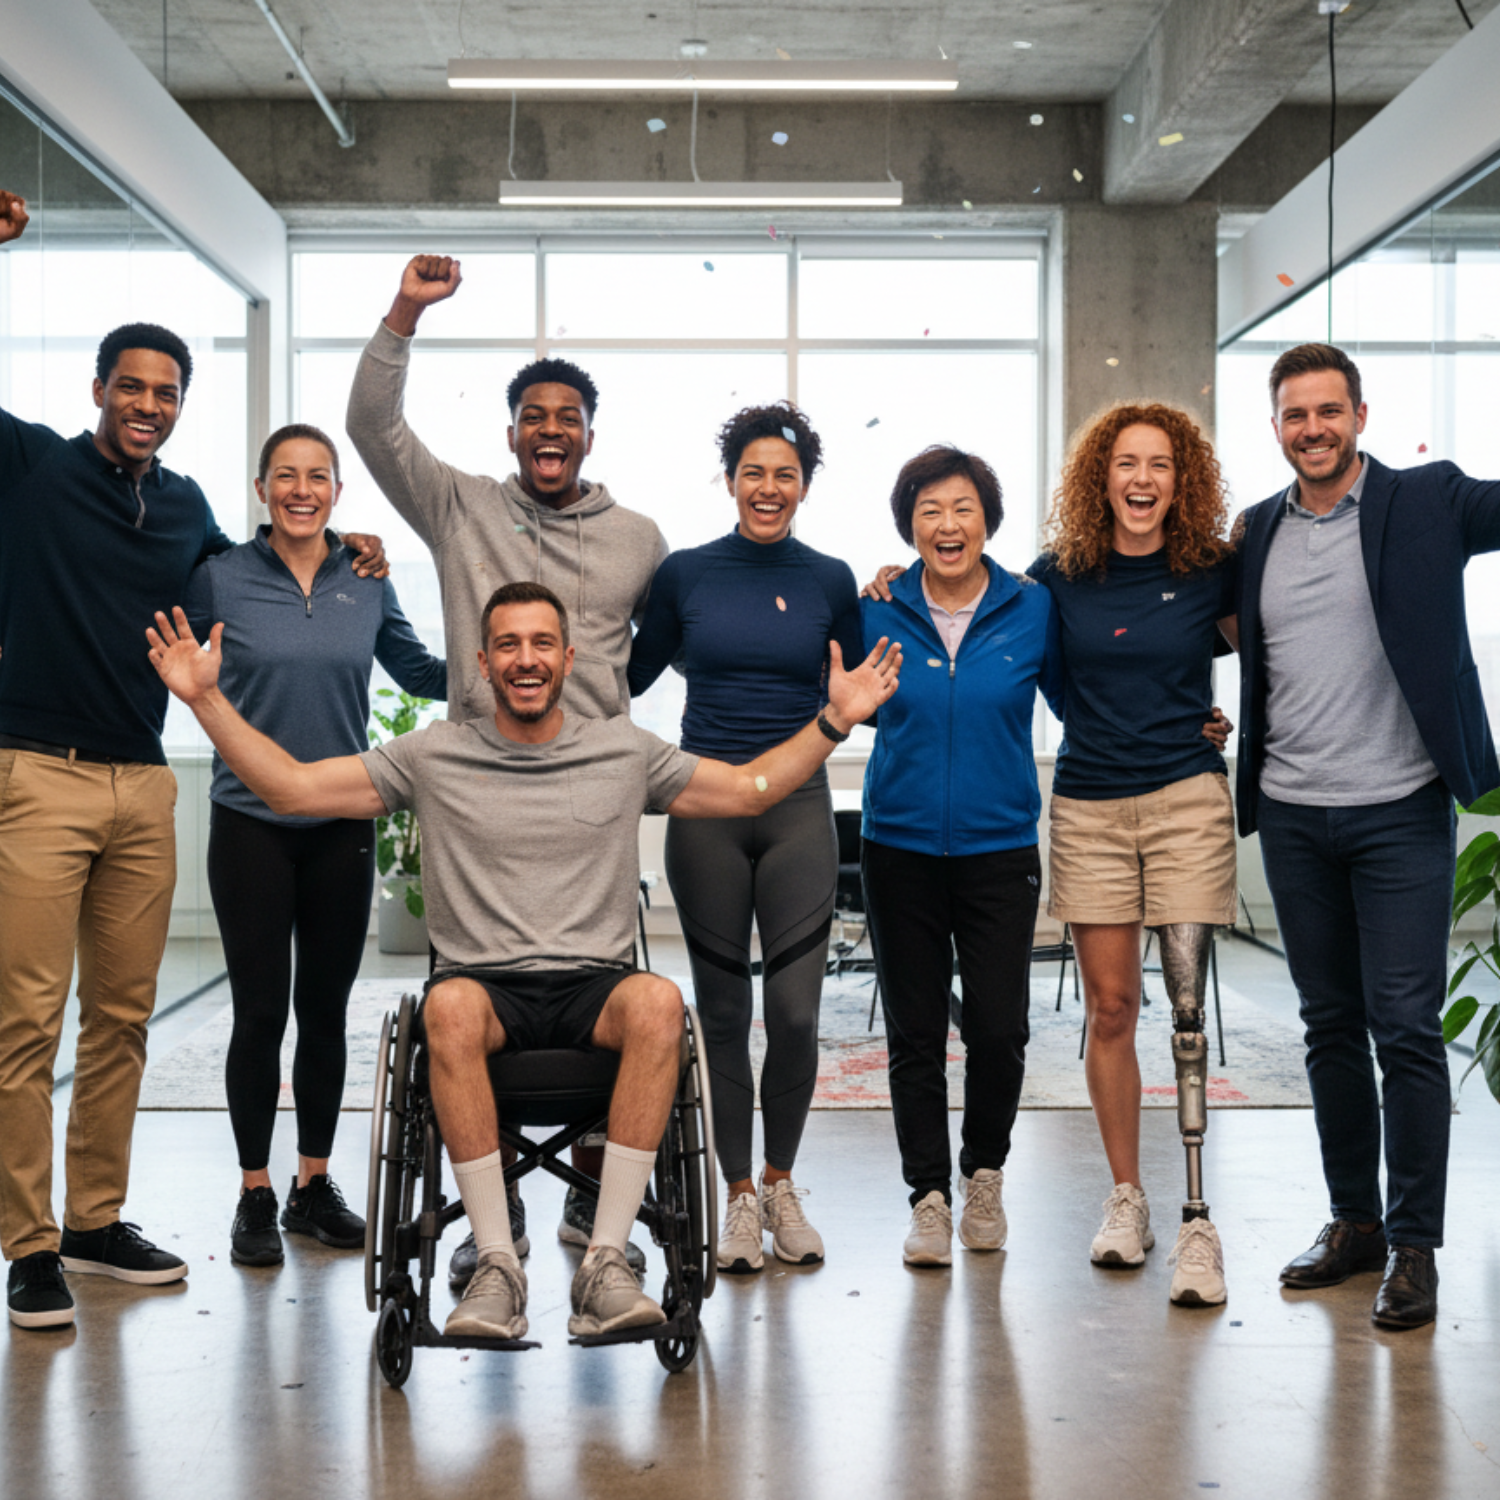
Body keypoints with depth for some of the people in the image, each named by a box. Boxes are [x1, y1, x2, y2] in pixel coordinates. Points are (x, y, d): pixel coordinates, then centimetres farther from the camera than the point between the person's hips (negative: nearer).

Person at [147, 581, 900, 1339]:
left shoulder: (625, 750, 14)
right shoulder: (434, 756, 11)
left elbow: (750, 789, 19)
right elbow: (291, 785, 9)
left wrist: (834, 720, 9)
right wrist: (207, 700, 0)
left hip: (592, 990, 1)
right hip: (487, 986, 0)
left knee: (658, 1002, -35)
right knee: (449, 1007, -37)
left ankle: (605, 1261, -32)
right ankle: (497, 1264, -30)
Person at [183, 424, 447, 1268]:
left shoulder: (367, 582, 4)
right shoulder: (219, 579, -3)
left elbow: (419, 672, 15)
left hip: (343, 825, 3)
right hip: (253, 824, -2)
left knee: (326, 1010, 10)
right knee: (261, 1012, 0)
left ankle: (315, 1184, 23)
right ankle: (255, 1196, 13)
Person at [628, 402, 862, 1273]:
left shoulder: (830, 581, 5)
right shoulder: (685, 573, 4)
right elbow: (630, 675, 14)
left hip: (798, 807, 0)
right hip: (706, 806, 0)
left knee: (796, 1010, -4)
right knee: (722, 1009, 5)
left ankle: (782, 1184, 18)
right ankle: (739, 1195, 19)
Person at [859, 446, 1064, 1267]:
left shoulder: (1033, 609, 0)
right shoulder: (879, 613, 1)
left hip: (998, 847, -1)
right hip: (901, 849, 1)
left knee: (998, 1028, -3)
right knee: (914, 1032, 5)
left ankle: (984, 1174, 23)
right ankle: (929, 1197, 18)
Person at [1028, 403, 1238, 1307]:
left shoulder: (1212, 571, 1)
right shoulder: (1060, 576, 3)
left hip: (1187, 799, -1)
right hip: (1090, 805, 2)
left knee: (1187, 1010, -9)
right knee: (1110, 1009, 6)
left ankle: (1198, 1222, -6)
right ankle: (1126, 1198, 20)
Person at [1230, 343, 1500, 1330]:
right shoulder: (1257, 531, 10)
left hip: (1401, 813, -4)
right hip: (1293, 818, 4)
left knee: (1406, 1029, -3)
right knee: (1332, 1027, 12)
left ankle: (1415, 1246, 7)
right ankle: (1354, 1222, 24)